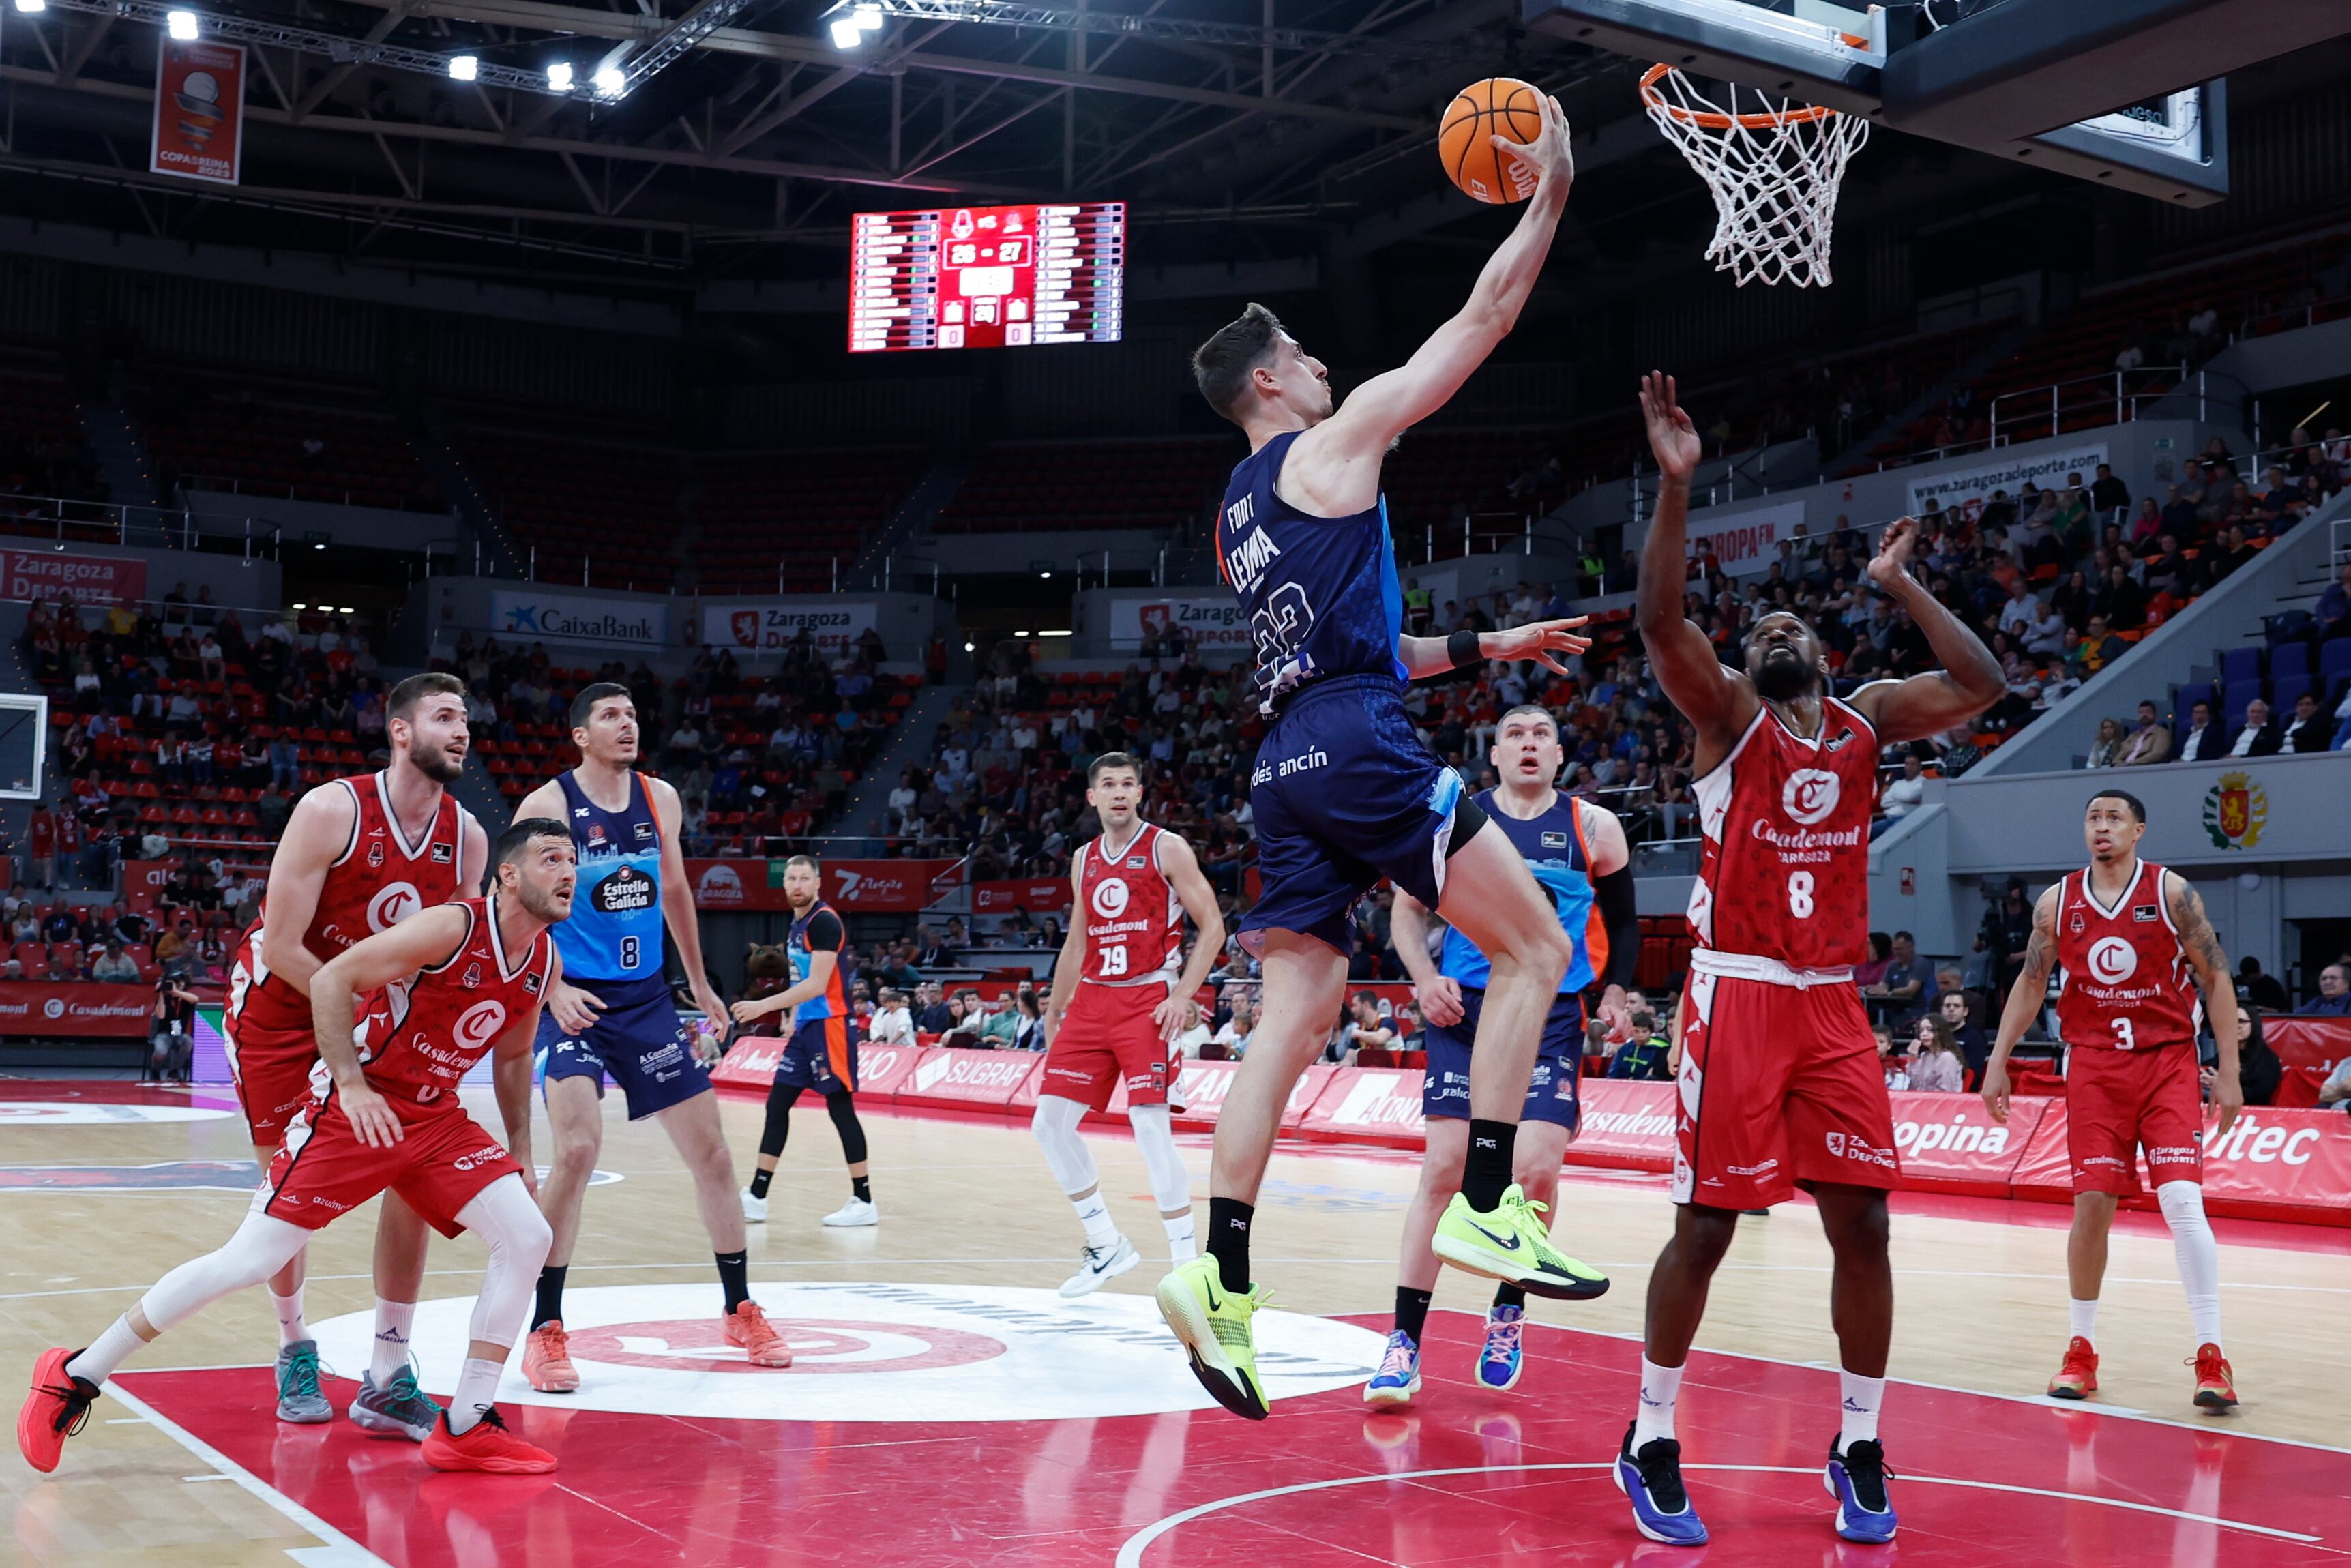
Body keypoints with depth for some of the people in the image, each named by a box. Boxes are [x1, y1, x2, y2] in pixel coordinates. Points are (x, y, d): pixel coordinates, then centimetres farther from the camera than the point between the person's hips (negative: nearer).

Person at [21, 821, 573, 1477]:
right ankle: (78, 1374, 10)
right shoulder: (453, 927, -20)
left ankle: (465, 1427, 0)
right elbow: (332, 978, -20)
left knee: (528, 1237, -8)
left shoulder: (545, 963, 2)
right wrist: (352, 1086, -24)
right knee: (250, 1261, -8)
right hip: (355, 1110, -7)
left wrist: (520, 1152, 15)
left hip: (436, 1117, 7)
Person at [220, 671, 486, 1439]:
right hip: (279, 1003, -4)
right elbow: (280, 946, -23)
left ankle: (387, 1377, -1)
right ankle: (294, 1349, 26)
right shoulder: (333, 810, -24)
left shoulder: (468, 837, -8)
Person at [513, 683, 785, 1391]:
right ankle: (545, 1333, -8)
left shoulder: (660, 800, 6)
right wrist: (553, 988, -21)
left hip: (647, 998, 5)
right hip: (573, 1001, -5)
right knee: (577, 1150, -22)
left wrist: (700, 987, 23)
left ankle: (740, 1312, 23)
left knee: (711, 1152, 6)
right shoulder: (547, 806, -9)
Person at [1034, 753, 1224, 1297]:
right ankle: (1107, 1245, 13)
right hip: (1092, 1000, 7)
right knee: (1049, 1121, 0)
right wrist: (1054, 1010, 19)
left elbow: (1212, 928, -6)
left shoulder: (1167, 848, -4)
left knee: (1151, 1126, -15)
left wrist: (1181, 996, -15)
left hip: (1148, 1001, -6)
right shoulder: (1084, 859, 14)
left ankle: (1187, 1262, -5)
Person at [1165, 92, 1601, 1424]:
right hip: (1365, 749, -8)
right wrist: (1550, 193, 13)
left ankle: (1224, 1277, -3)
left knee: (1295, 1017, 5)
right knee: (1537, 944, 1)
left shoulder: (1240, 512, 26)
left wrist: (1480, 648, 33)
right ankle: (1484, 1206, -7)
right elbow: (1485, 318, 4)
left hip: (1290, 763, 8)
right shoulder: (1336, 441, 3)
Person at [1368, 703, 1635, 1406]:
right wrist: (1425, 977, -6)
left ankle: (1508, 1309, 15)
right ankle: (1404, 1344, 0)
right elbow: (1408, 908, 10)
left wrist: (1615, 992, 1)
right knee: (1444, 1168, -6)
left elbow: (1623, 923, 15)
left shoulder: (1592, 827, 5)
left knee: (1537, 1169, -12)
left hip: (1551, 1016, 0)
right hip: (1466, 1009, 0)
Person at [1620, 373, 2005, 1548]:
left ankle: (1859, 1448, 18)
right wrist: (1677, 482, -20)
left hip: (1834, 1005, 4)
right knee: (1705, 1225, -3)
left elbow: (1984, 687, 7)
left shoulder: (1869, 721, 15)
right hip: (1738, 997, -4)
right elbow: (1659, 620, -15)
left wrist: (1898, 585, 13)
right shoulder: (1726, 712, 2)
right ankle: (1650, 1443, 11)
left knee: (1861, 1224, 3)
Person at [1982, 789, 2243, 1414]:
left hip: (2167, 1062, -2)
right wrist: (1998, 1062, 8)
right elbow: (2031, 983, 13)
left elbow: (2216, 978, -1)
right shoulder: (2057, 903, 4)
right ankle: (2081, 1350, 14)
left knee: (2183, 1203, -13)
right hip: (2093, 1066, 2)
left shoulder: (2172, 893, -4)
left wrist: (2229, 1071, -6)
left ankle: (2212, 1357, -7)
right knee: (2092, 1205, 0)